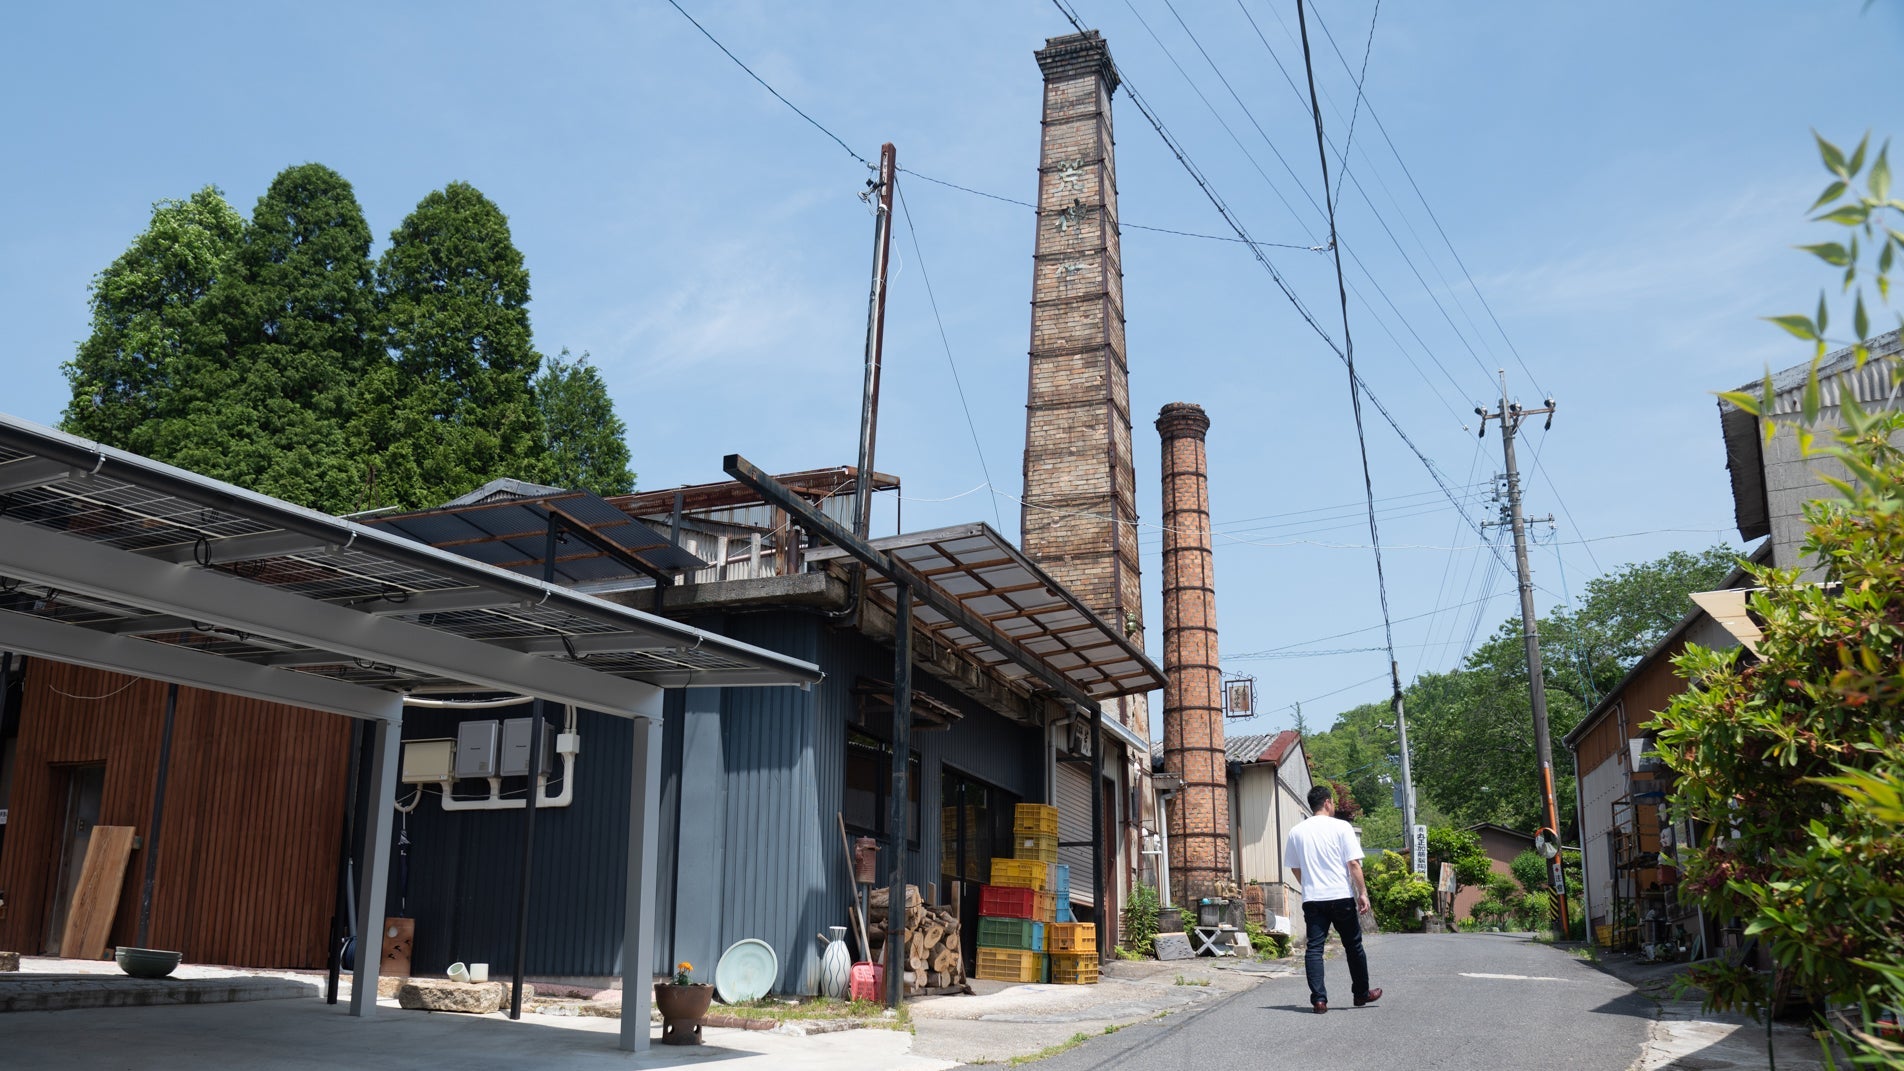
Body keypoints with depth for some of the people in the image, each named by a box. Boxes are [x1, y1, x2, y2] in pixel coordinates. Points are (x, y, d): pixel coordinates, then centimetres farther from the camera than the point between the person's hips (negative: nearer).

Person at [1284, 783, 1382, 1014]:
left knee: (1314, 948, 1)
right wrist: (1362, 893, -3)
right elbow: (1354, 864, -8)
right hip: (1341, 897, -2)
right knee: (1353, 946, 14)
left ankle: (1318, 999, -7)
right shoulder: (1341, 827, -4)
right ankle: (1362, 993, 26)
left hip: (1312, 899, 2)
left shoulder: (1297, 831, 7)